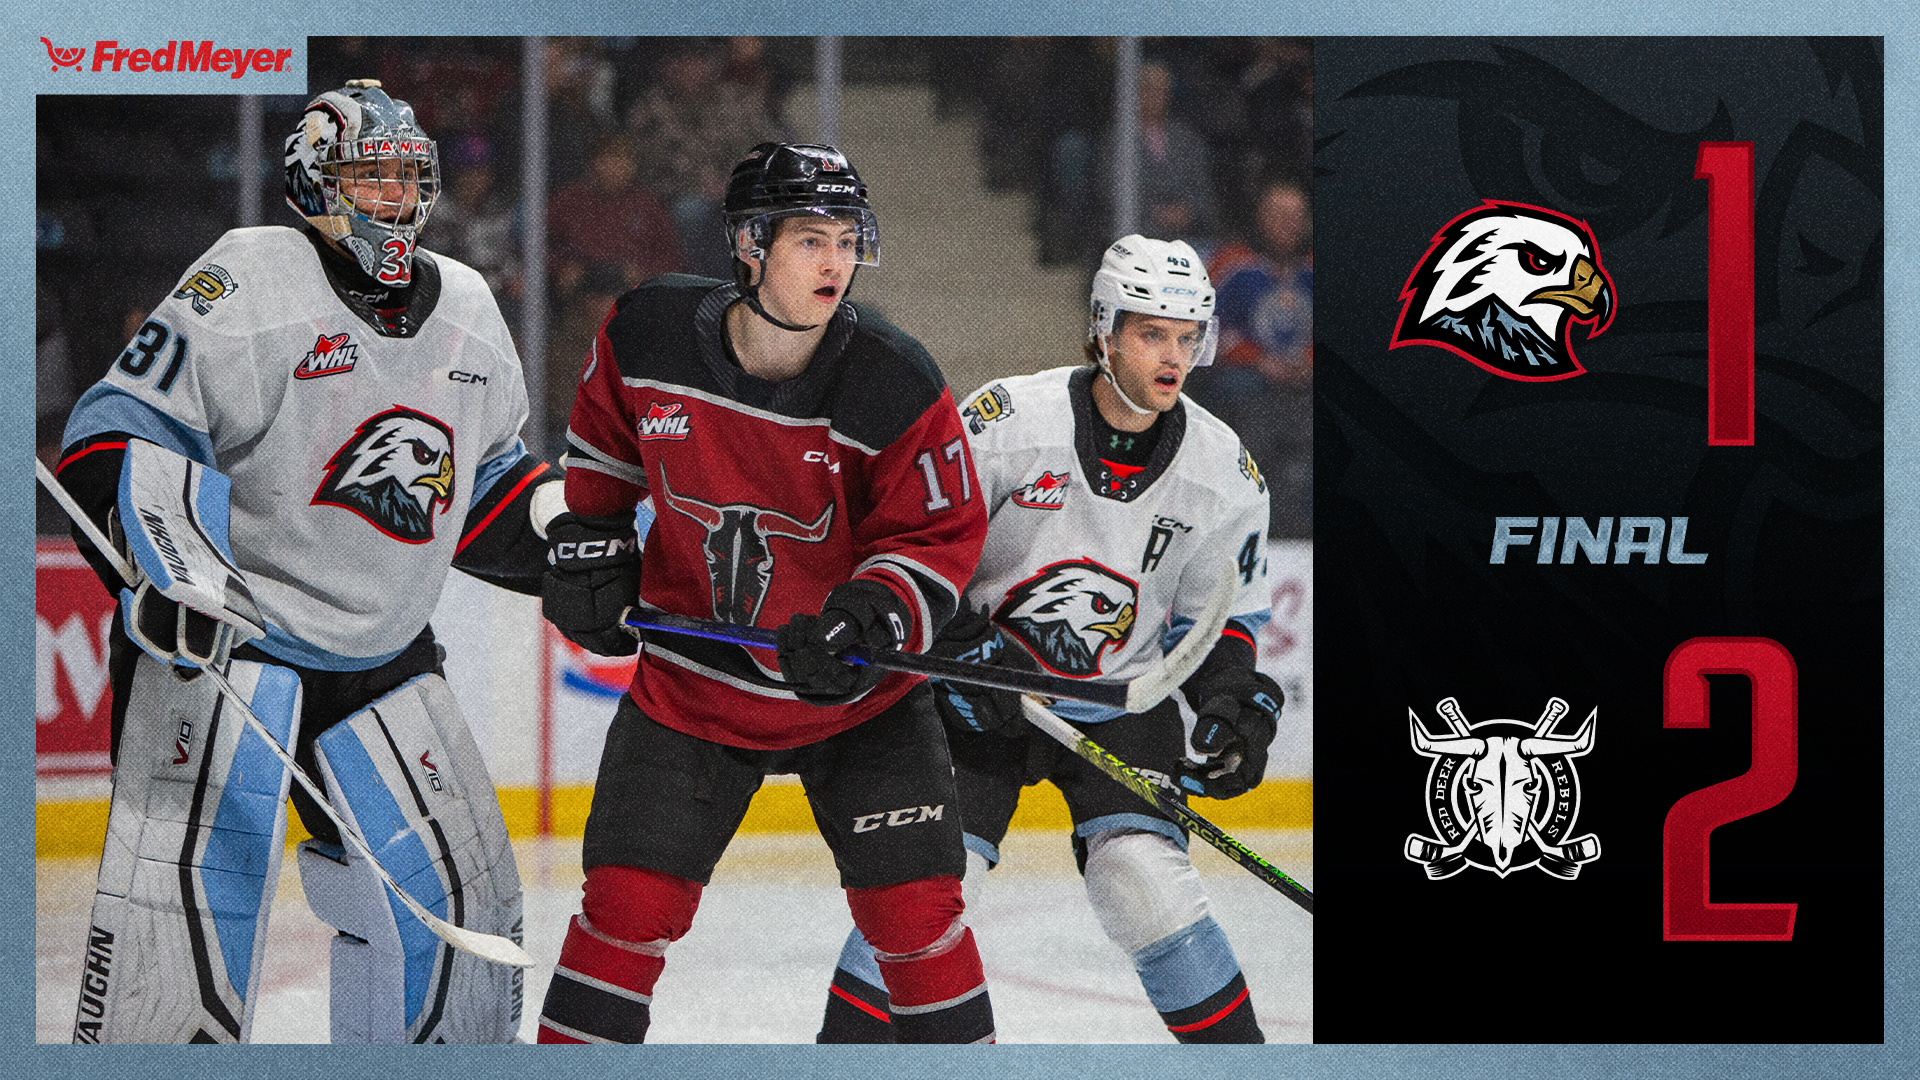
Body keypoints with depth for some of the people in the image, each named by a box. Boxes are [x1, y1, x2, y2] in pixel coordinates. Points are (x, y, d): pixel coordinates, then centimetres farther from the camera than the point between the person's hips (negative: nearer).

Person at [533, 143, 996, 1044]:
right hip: (691, 679, 1)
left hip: (859, 695, -1)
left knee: (914, 911, -3)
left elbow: (942, 534, -10)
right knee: (628, 903, -3)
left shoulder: (896, 387, -19)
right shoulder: (647, 335, -13)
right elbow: (604, 445, 9)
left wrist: (871, 621, -25)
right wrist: (588, 549, 6)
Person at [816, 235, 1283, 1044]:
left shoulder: (1225, 474, -6)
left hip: (1120, 701, 2)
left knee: (1143, 878, -16)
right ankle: (846, 1048, 6)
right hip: (978, 696, -1)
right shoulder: (1007, 421, -17)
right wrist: (970, 652, -18)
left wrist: (1235, 704, -9)